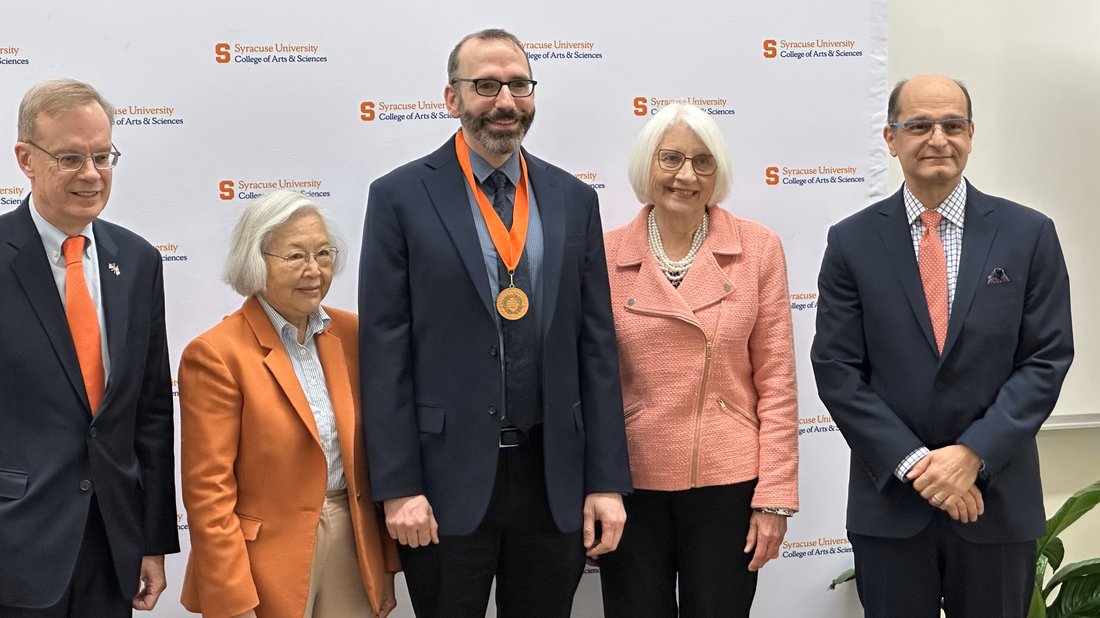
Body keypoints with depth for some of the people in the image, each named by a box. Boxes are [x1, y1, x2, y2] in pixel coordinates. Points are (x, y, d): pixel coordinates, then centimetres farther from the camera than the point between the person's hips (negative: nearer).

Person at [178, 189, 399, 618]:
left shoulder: (350, 334, 4)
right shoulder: (215, 355, -12)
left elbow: (371, 453, 9)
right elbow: (209, 494, -13)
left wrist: (385, 564, 8)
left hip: (352, 551, 4)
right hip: (270, 565, -4)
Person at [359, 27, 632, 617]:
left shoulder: (573, 198, 7)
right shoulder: (400, 197, -3)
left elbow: (596, 346, 6)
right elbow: (384, 352, -5)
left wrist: (607, 481, 2)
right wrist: (398, 487, -10)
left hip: (554, 478, 3)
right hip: (447, 478, -3)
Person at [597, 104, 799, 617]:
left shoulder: (758, 248, -1)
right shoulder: (606, 255, -1)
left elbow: (776, 383, -1)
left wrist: (774, 497, -5)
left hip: (726, 482, 0)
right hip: (630, 484, 1)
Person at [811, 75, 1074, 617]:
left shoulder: (1029, 234, 1)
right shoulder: (852, 242, 0)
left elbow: (1047, 359, -3)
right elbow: (836, 369, -4)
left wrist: (974, 454, -13)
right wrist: (915, 463, -12)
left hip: (998, 500, 0)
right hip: (889, 499, 0)